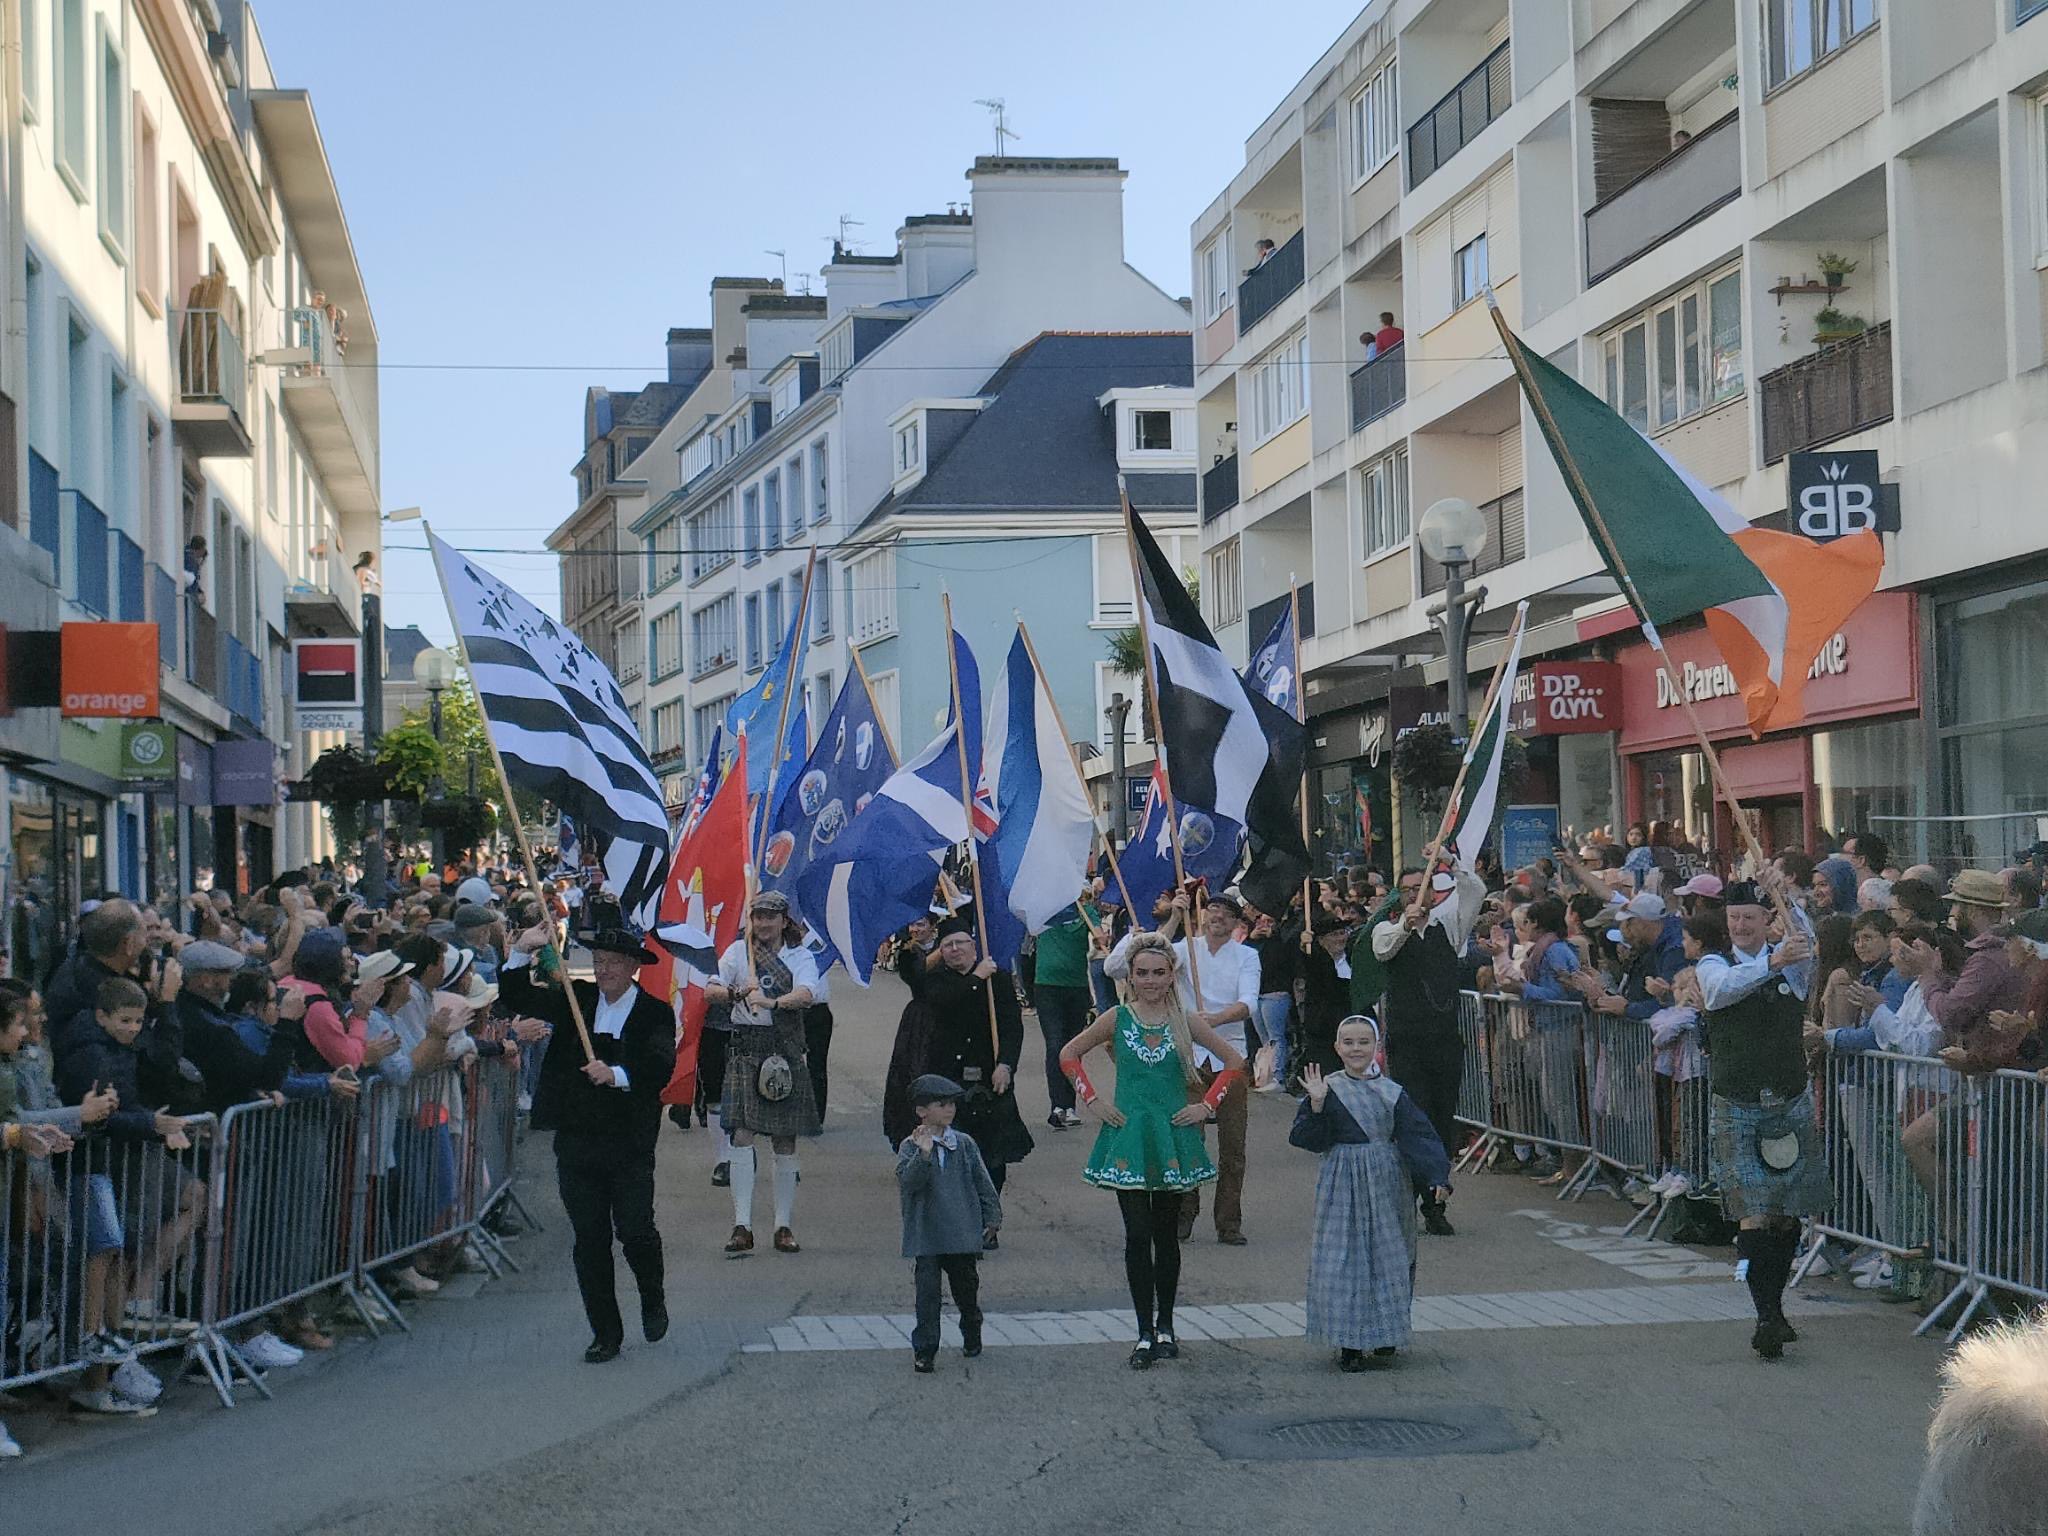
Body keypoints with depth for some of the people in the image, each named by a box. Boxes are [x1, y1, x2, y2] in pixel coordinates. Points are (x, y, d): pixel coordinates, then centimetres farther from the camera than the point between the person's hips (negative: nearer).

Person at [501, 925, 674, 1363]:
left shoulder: (655, 1012, -1)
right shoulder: (575, 1000, 9)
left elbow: (662, 1066, -15)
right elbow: (515, 998, 6)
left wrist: (615, 1074, -30)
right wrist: (522, 952, -9)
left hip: (630, 1145, -3)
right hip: (576, 1141, 3)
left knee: (635, 1231, -8)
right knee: (589, 1240, 6)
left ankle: (653, 1299, 24)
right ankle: (606, 1332, 16)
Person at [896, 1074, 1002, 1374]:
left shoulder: (965, 1144, 4)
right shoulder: (911, 1146, -5)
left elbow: (983, 1182, 10)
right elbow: (908, 1181, -21)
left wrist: (992, 1217, 9)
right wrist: (924, 1153, -33)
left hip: (964, 1234, 3)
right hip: (926, 1235, -3)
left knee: (967, 1287, 15)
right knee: (928, 1292, -5)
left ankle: (972, 1336, 38)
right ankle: (924, 1351, 2)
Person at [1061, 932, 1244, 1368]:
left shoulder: (1186, 1022, 0)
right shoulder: (1118, 1019, 0)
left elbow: (1234, 1061, 7)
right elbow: (1069, 1055, 8)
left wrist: (1207, 1105, 0)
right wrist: (1092, 1101, 0)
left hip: (1173, 1135, 1)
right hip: (1128, 1136, -1)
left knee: (1166, 1234, 9)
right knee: (1138, 1235, -4)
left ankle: (1165, 1326, 20)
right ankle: (1145, 1333, -1)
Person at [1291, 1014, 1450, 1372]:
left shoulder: (1393, 1093, 3)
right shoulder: (1329, 1089, -1)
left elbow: (1419, 1137, -1)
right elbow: (1308, 1140, -7)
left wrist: (1436, 1178, -11)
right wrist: (1316, 1105, -21)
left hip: (1386, 1187, 2)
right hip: (1343, 1188, -2)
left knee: (1389, 1259, 6)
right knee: (1344, 1261, -2)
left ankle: (1385, 1342, 18)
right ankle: (1349, 1343, 6)